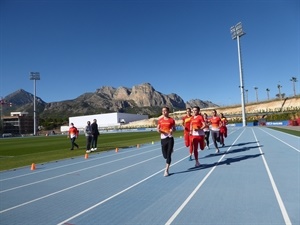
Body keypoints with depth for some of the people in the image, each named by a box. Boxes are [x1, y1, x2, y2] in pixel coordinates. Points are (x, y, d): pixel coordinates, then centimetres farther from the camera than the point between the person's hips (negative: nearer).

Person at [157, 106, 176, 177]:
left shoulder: (171, 120, -3)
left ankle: (166, 170, 4)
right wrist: (158, 130, -12)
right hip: (163, 138, 3)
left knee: (168, 154, -5)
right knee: (165, 155, 7)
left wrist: (172, 130, -18)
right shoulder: (160, 120, 5)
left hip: (170, 138, -3)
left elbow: (174, 128, 5)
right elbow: (158, 128, 11)